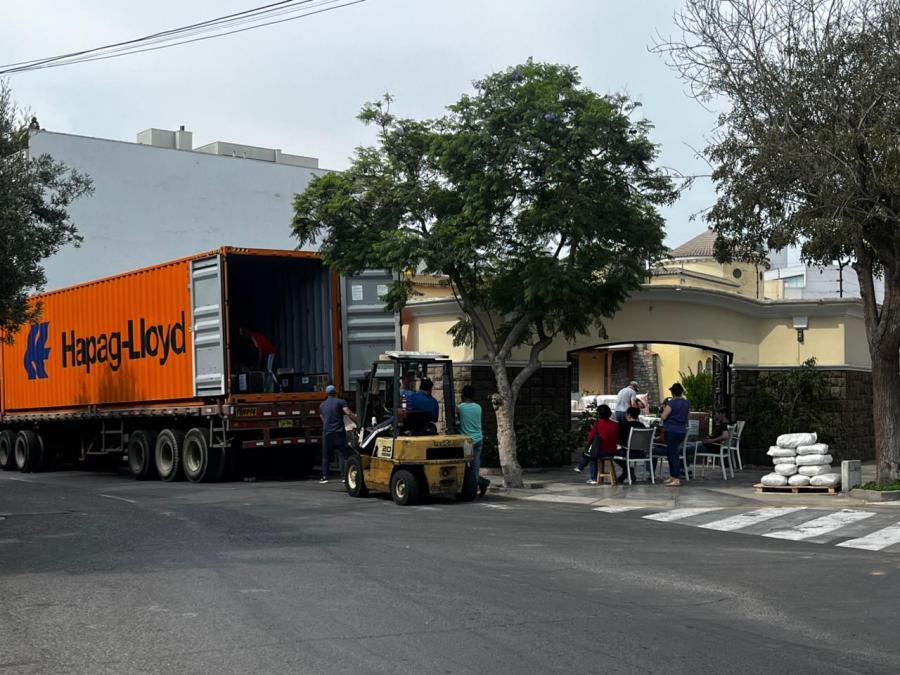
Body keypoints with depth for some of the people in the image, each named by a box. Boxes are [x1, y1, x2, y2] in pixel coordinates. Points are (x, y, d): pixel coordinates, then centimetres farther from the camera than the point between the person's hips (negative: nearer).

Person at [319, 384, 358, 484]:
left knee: (326, 456, 10)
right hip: (339, 432, -3)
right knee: (342, 455, -2)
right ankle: (344, 476, -8)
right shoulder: (340, 402, 0)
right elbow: (349, 413, -13)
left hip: (327, 433, 3)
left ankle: (324, 477, 10)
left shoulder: (322, 405, 14)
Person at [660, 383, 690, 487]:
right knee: (670, 453, 18)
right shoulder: (687, 403, 6)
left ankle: (676, 479, -7)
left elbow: (663, 417, -15)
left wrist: (664, 409, 2)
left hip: (672, 431, -7)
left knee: (673, 454, -5)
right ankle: (672, 476, 22)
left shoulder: (671, 403, -16)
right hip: (682, 430, 7)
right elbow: (688, 415, 18)